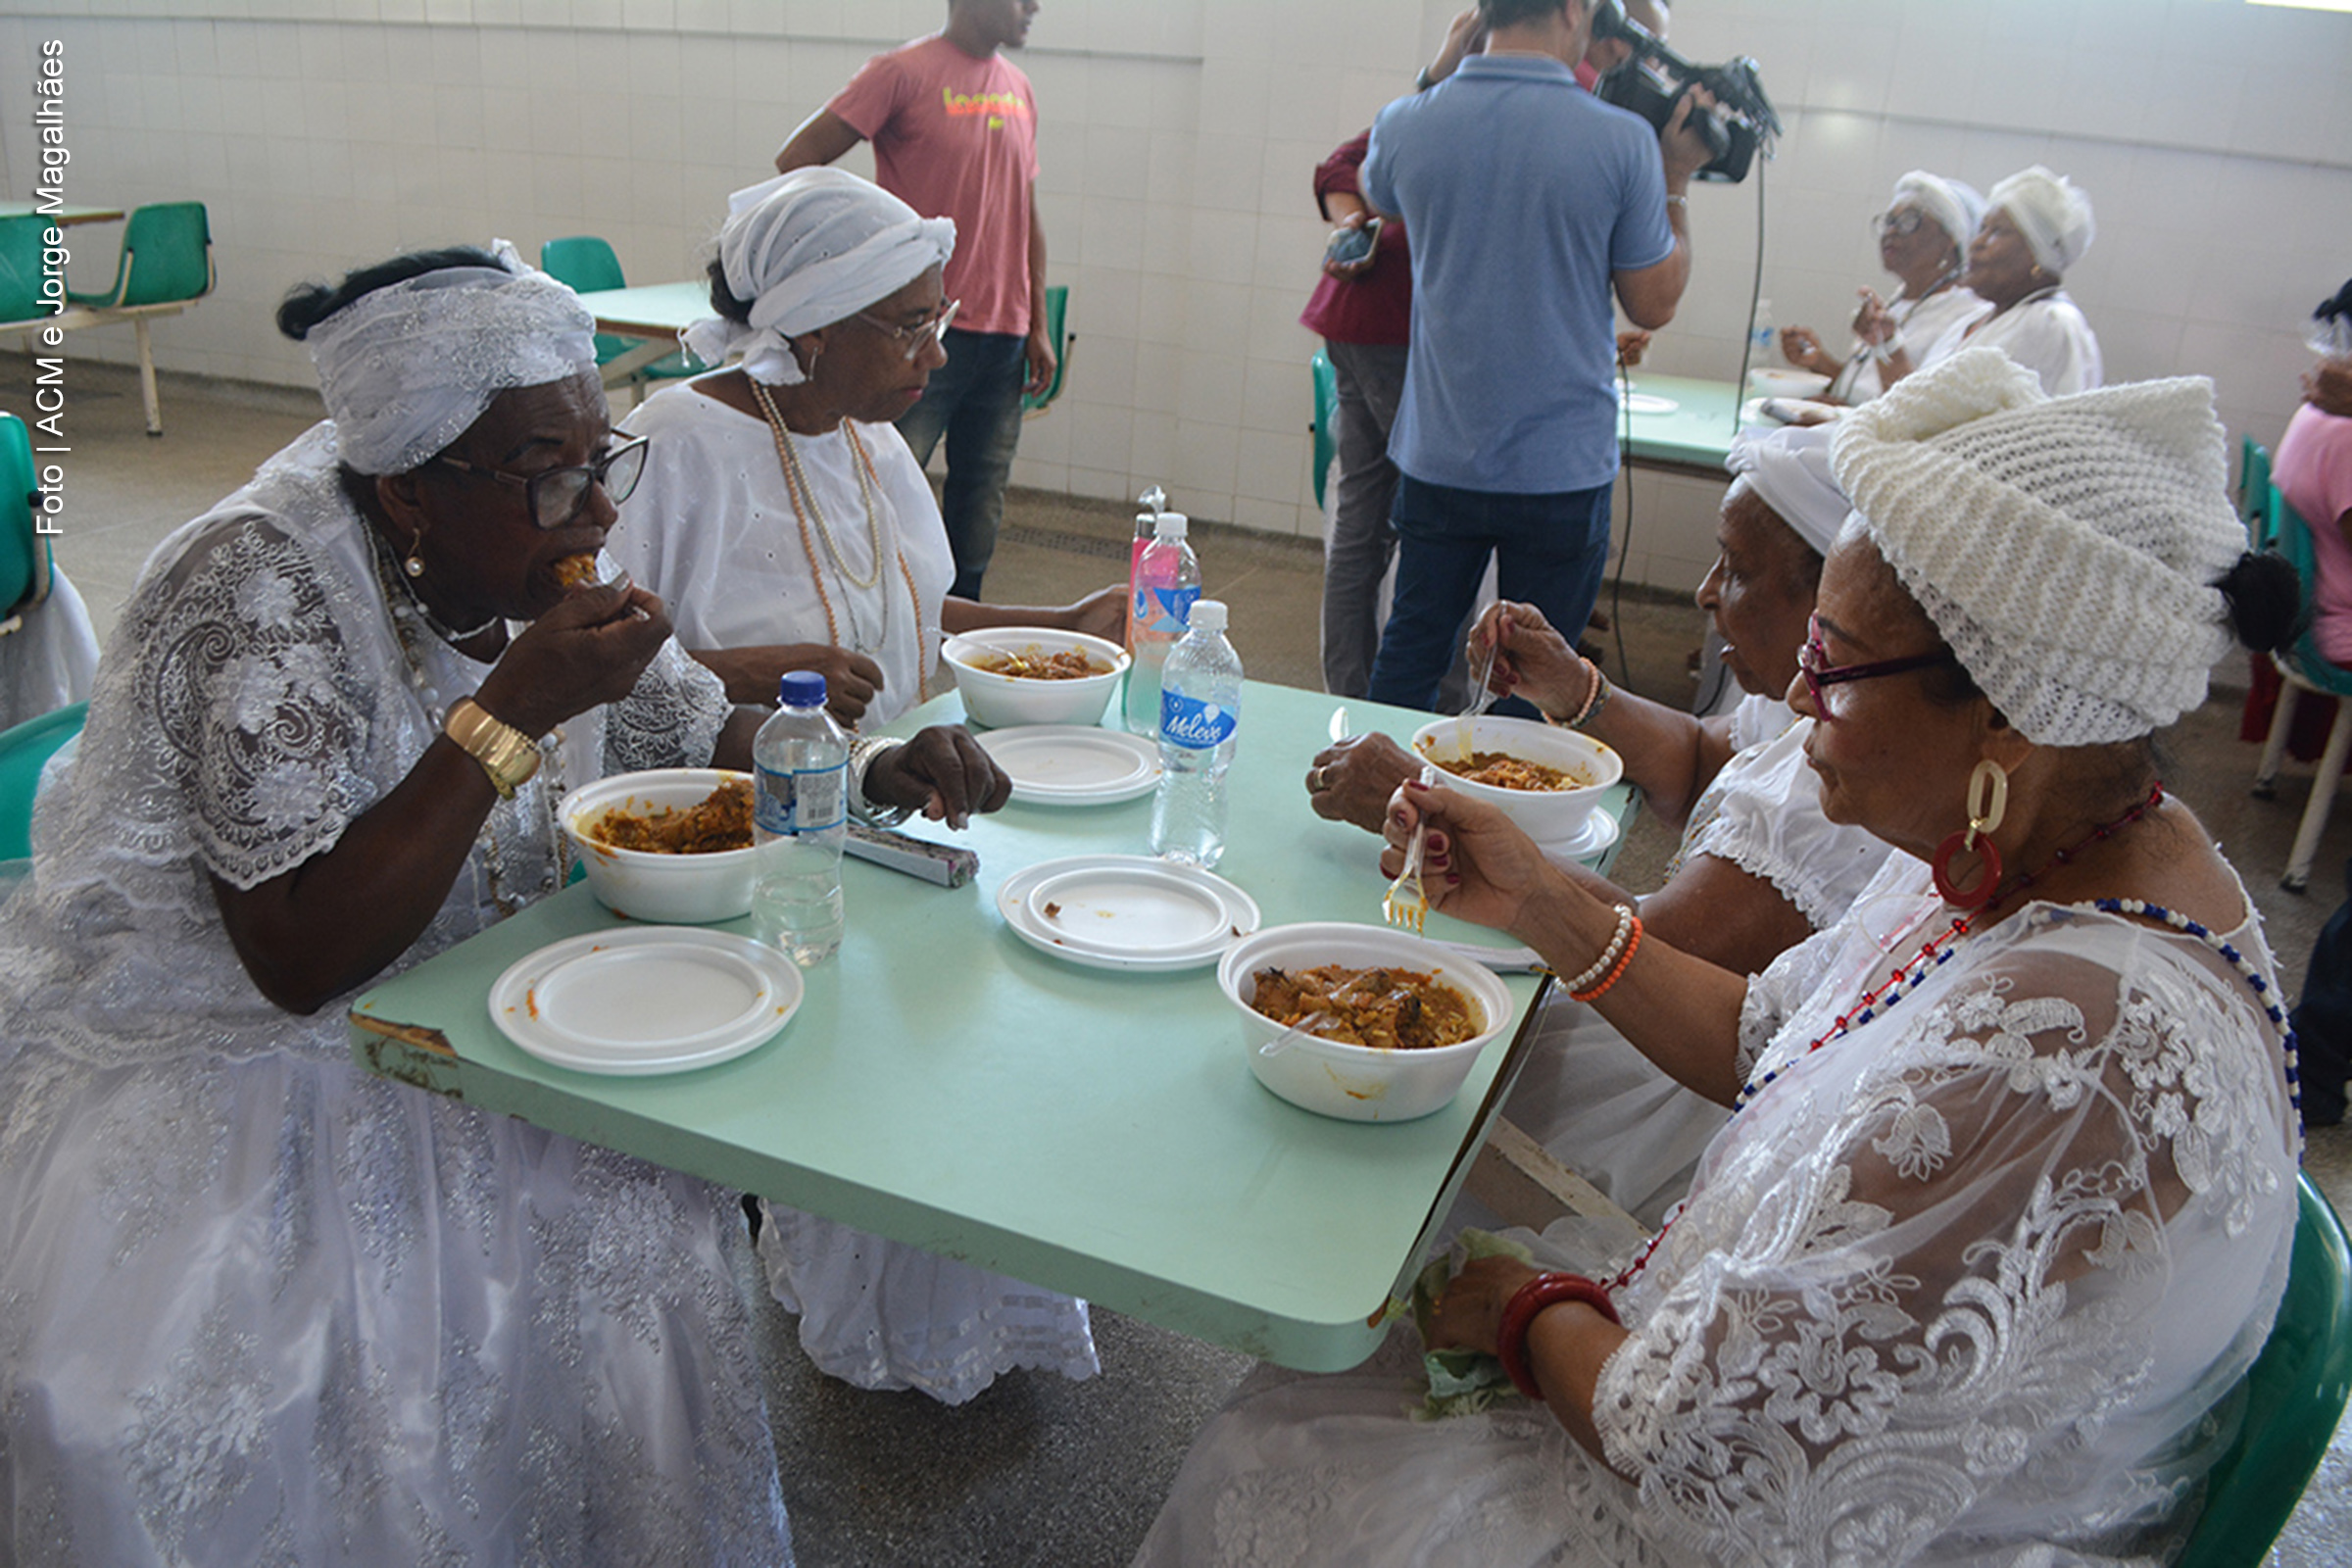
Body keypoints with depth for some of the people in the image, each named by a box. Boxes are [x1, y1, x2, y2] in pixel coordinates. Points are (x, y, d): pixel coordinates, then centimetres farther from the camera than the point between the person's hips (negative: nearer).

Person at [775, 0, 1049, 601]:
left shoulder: (1019, 90, 14)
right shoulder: (904, 72, -6)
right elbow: (796, 162, -8)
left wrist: (1038, 327, 14)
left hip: (1003, 337, 6)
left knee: (981, 499, 10)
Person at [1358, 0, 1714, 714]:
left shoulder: (1405, 126, -5)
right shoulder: (1623, 142, -12)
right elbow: (1653, 305, -2)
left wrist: (1446, 64, 24)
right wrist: (1675, 184, 8)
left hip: (1438, 460, 3)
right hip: (1561, 468, -2)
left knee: (1409, 655, 16)